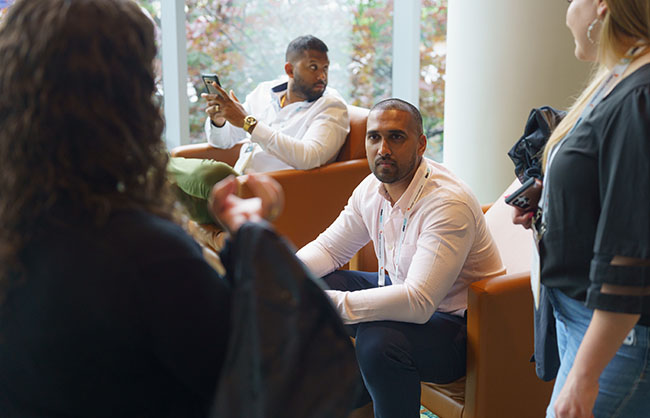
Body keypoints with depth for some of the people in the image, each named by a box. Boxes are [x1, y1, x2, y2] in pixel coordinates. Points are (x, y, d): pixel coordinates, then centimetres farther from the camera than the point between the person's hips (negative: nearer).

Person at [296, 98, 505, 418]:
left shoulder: (449, 203, -29)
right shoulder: (372, 188, -3)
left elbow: (418, 302, -36)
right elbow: (329, 247, 10)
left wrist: (327, 304, -39)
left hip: (458, 323, -8)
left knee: (379, 342, -36)